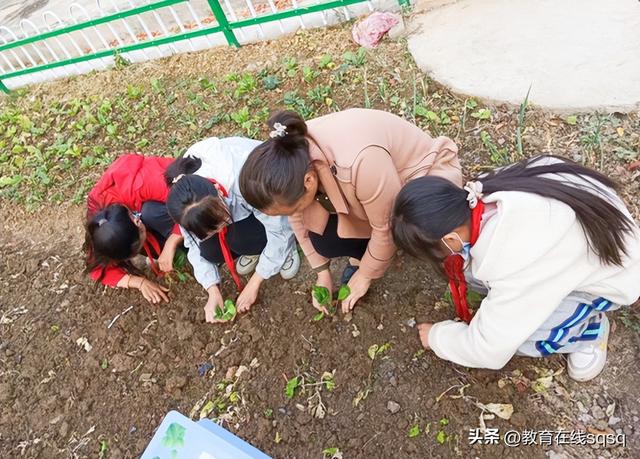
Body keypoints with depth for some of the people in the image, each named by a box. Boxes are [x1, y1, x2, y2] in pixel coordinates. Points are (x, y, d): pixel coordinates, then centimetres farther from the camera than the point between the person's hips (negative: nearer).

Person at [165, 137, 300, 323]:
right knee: (209, 249, -20)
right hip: (235, 202, 4)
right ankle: (256, 247, 8)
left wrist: (254, 284, -23)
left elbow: (279, 232, -30)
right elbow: (195, 245, -11)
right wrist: (213, 291, -19)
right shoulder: (187, 201, -26)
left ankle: (286, 244, -1)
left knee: (240, 238, -31)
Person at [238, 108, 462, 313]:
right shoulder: (292, 155, -22)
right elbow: (300, 219, -6)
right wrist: (322, 273, 1)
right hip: (364, 184, 4)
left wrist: (364, 275, -11)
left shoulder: (360, 162, -43)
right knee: (324, 237, -17)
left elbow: (387, 227, -27)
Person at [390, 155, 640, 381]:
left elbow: (489, 350, -27)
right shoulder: (481, 194, -26)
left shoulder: (518, 264, -41)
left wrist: (436, 336, -10)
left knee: (506, 334, -23)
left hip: (611, 273, -6)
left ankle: (591, 328, 6)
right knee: (468, 265, -13)